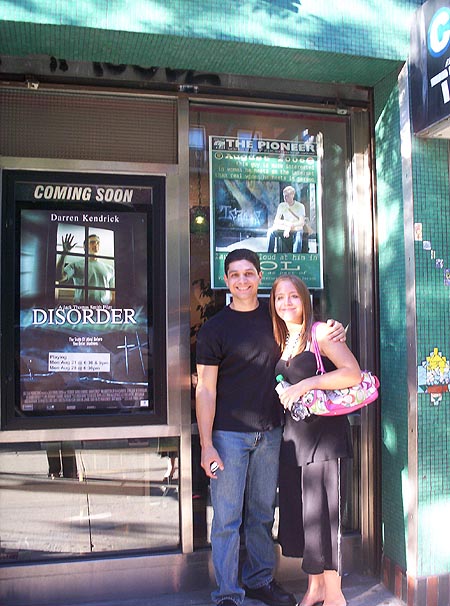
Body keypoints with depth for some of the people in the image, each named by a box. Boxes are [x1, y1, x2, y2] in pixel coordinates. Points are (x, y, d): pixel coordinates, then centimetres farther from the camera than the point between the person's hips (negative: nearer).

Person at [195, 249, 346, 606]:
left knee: (263, 512, 16)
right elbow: (205, 390, -7)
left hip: (270, 431, 4)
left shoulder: (275, 317, 5)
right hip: (229, 432, -3)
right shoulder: (214, 329, -5)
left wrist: (333, 333, -1)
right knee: (227, 517, 2)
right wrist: (206, 445, -12)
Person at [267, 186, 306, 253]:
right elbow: (276, 221, -1)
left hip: (296, 229, -3)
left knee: (298, 234, -38)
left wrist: (290, 226, -28)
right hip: (284, 229, 3)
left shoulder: (300, 206, -6)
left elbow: (302, 223, -15)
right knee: (271, 231, -23)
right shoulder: (281, 206, 4)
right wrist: (285, 222, -21)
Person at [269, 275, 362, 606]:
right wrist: (284, 396, 5)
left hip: (323, 431, -7)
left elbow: (354, 374, -18)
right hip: (293, 432, 7)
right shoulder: (283, 340, 14)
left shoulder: (320, 332, -8)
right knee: (297, 511, 11)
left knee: (320, 512, -2)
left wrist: (307, 384, -22)